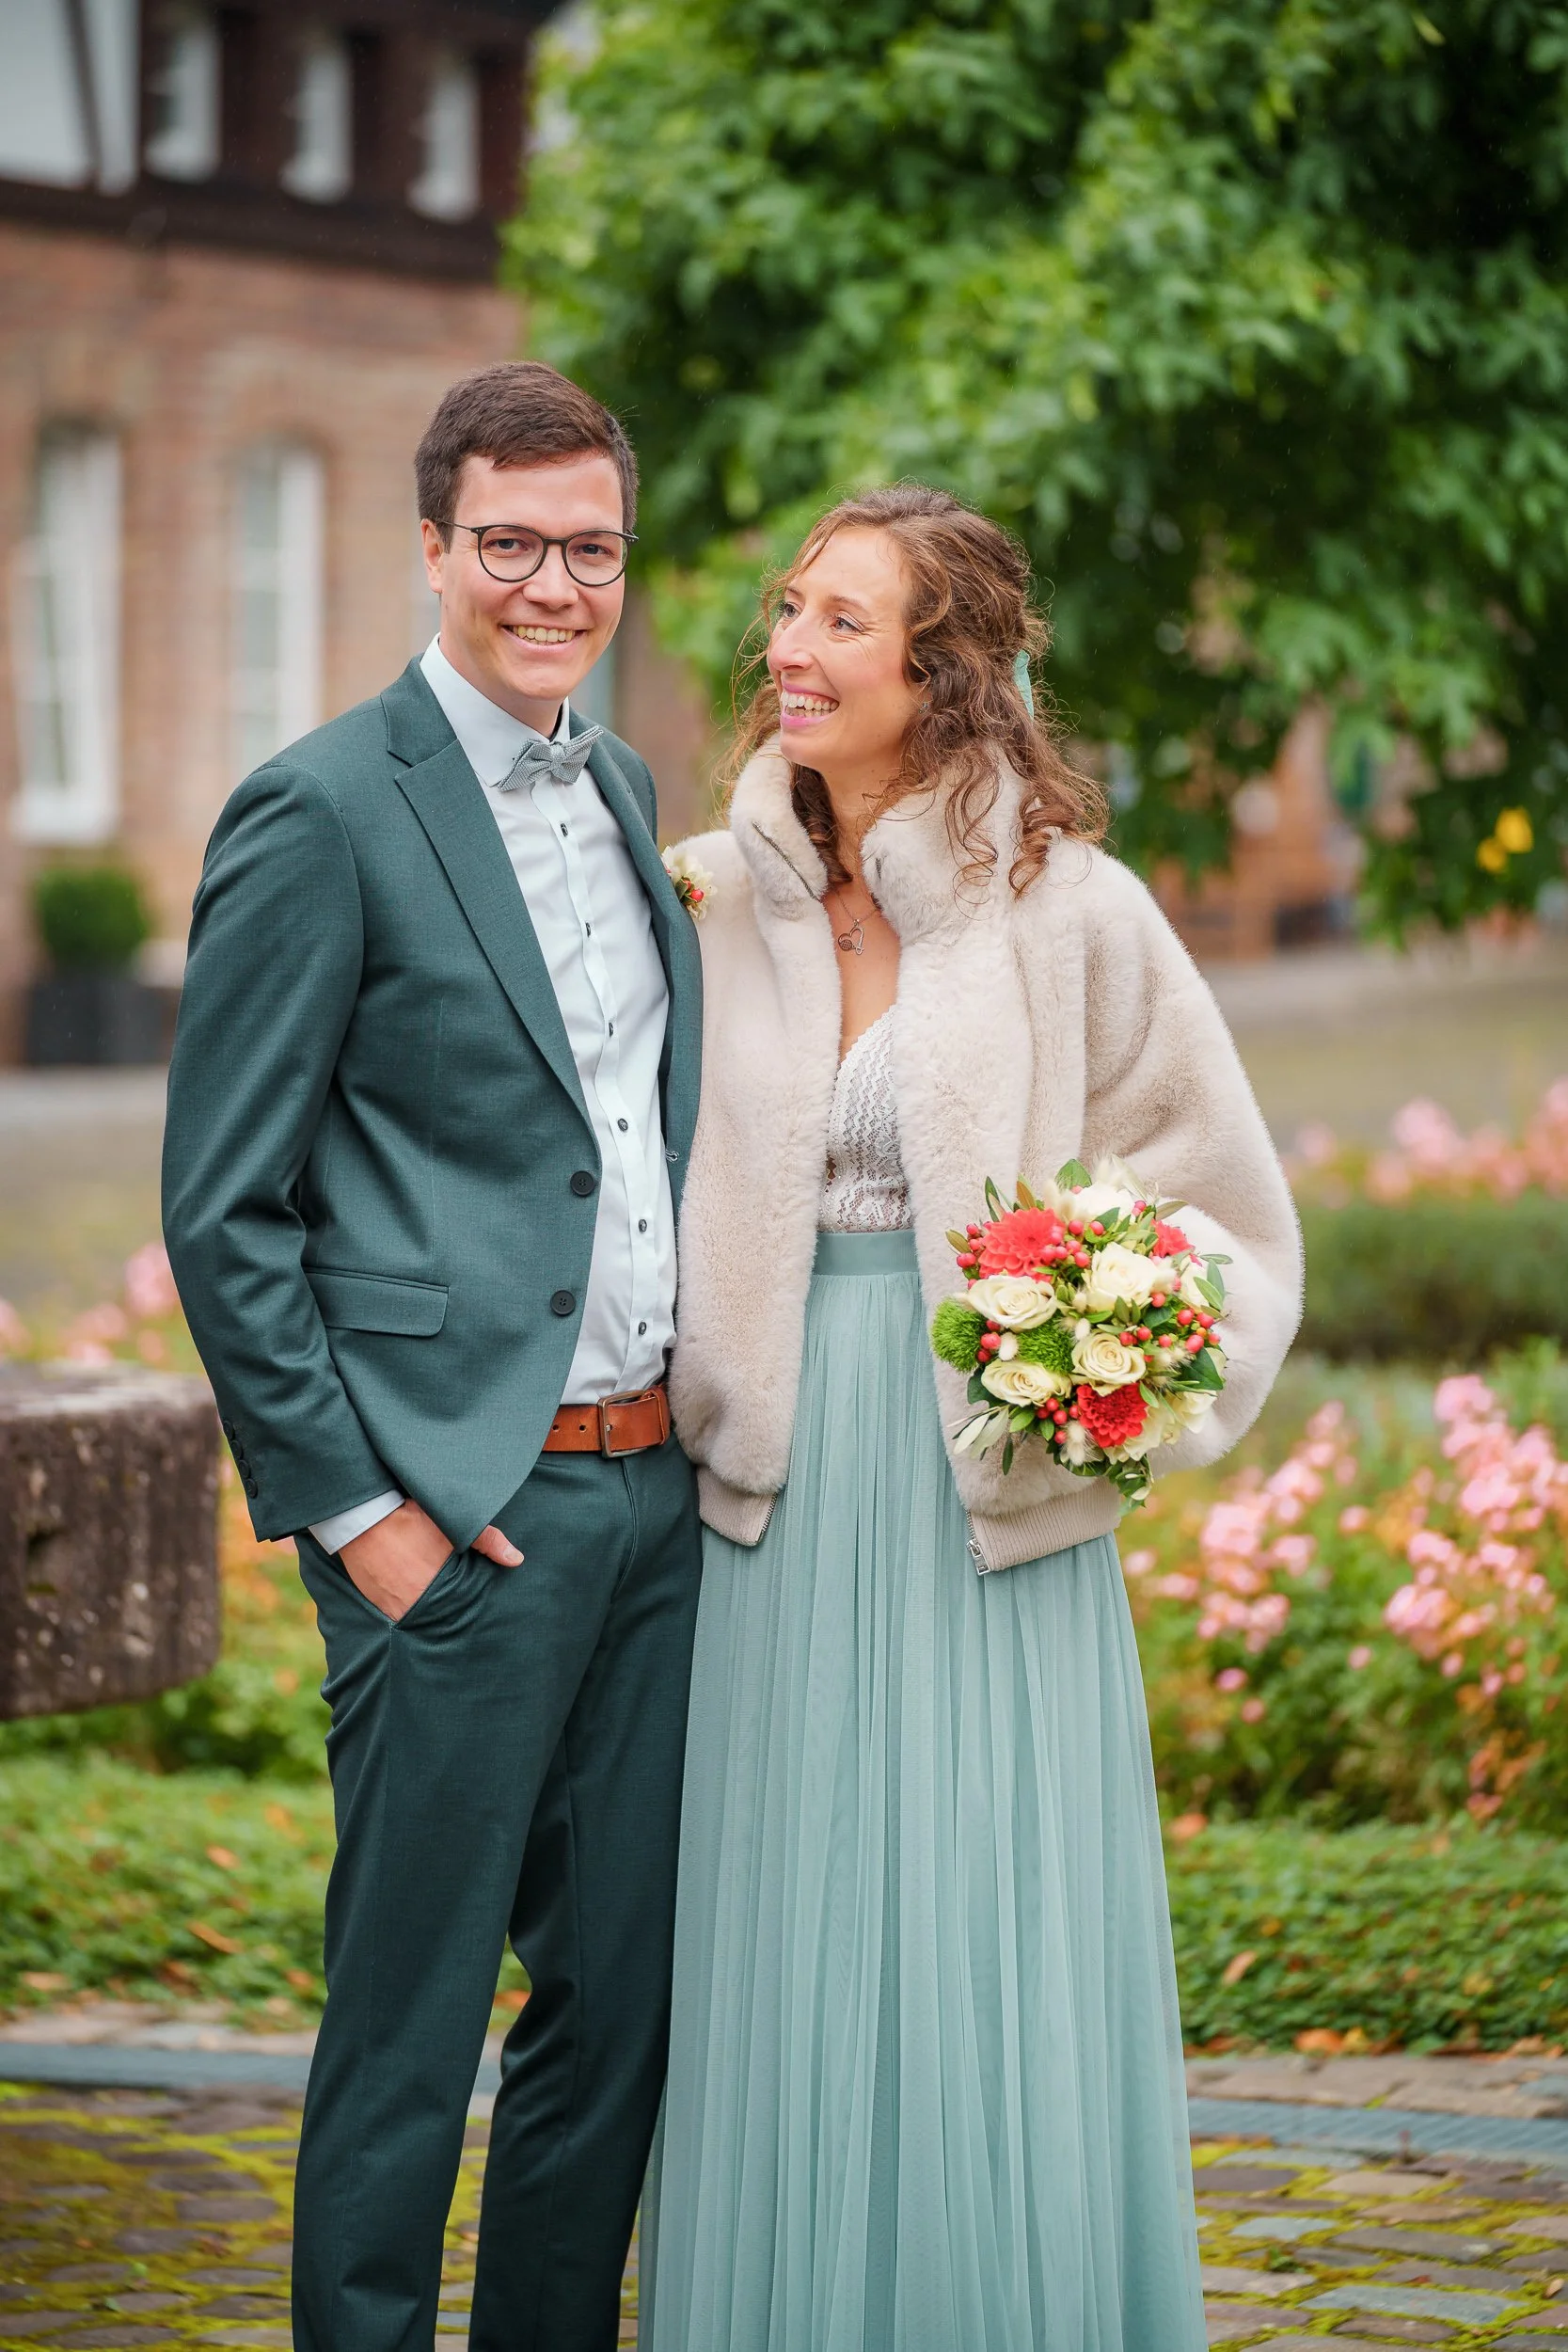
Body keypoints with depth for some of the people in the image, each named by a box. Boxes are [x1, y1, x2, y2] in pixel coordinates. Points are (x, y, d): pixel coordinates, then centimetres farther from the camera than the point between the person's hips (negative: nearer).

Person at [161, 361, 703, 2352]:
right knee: (407, 2034, 0)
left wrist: (709, 1426, 15)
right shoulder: (324, 812, -9)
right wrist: (348, 1506, -13)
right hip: (460, 1515, -7)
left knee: (620, 2006, 12)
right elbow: (222, 1211, -10)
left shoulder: (623, 791, 13)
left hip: (654, 1493, 7)